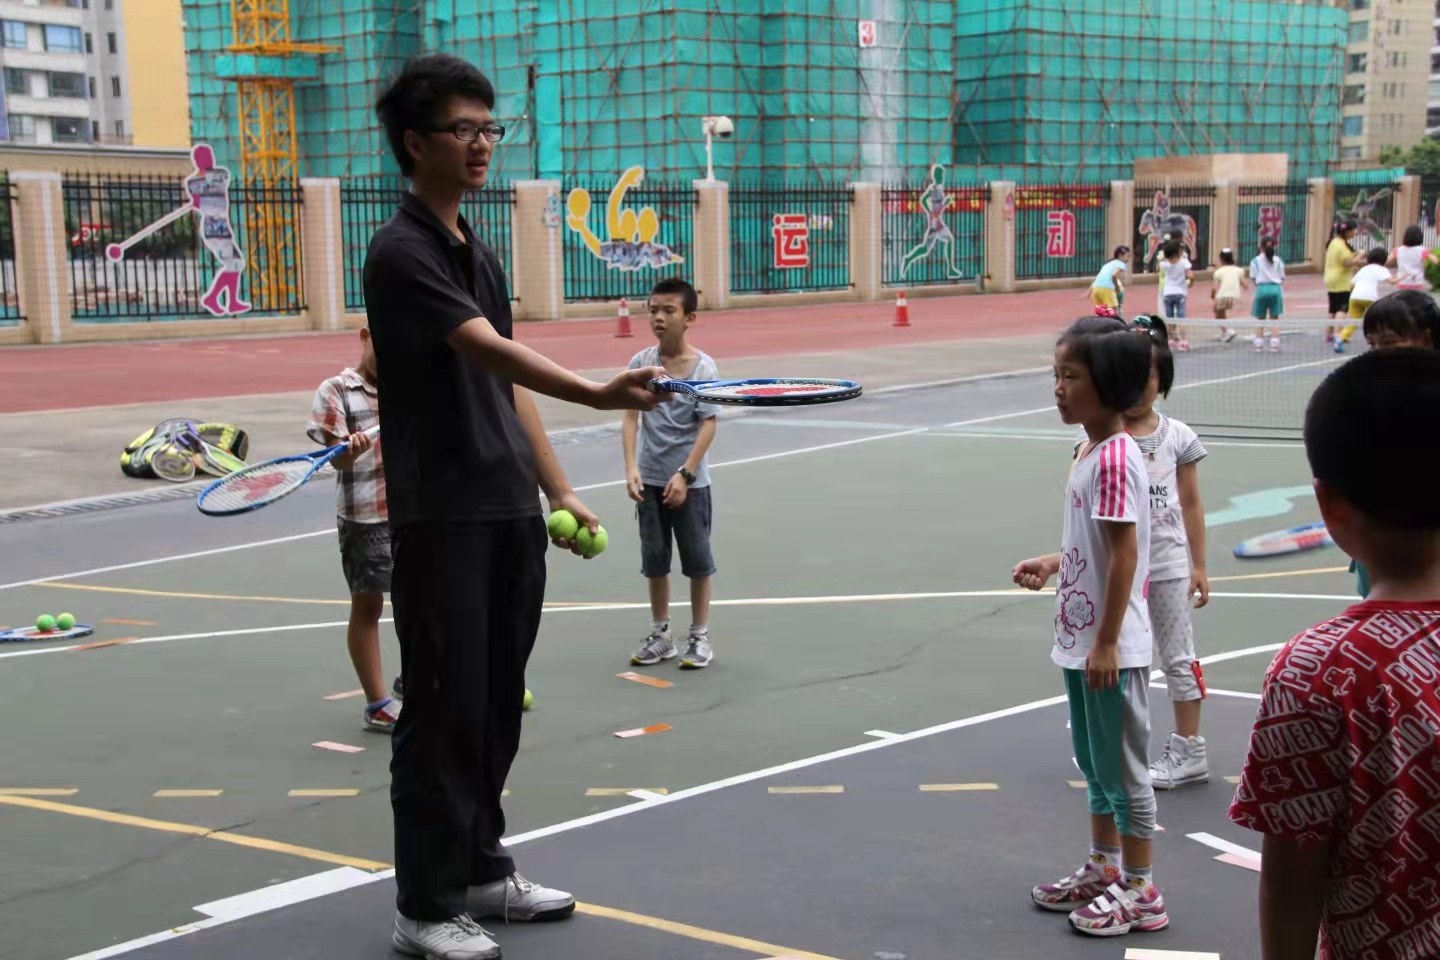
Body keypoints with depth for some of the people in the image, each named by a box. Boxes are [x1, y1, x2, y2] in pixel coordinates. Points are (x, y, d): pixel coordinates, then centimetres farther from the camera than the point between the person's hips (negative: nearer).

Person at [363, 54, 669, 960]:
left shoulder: (482, 255, 15)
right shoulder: (402, 254, -13)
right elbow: (488, 349, -28)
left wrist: (557, 490, 13)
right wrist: (598, 393, -42)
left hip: (511, 514, 8)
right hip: (442, 520, -8)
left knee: (498, 705, 14)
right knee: (445, 712, -1)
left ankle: (483, 870, 28)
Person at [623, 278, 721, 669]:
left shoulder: (703, 367, -10)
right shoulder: (640, 362, -1)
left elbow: (708, 425, -12)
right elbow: (631, 417, -1)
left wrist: (684, 475, -17)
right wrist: (631, 467, -13)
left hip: (689, 481, -3)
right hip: (649, 479, 4)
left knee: (697, 560, 6)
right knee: (654, 561, 12)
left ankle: (700, 636, 18)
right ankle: (660, 635, 24)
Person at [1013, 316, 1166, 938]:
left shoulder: (1114, 458, -21)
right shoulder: (1088, 450, 8)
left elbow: (1125, 551, -23)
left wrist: (1107, 643, -22)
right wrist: (1052, 563, 9)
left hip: (1111, 646, -10)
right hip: (1080, 640, 10)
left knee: (1123, 767, 3)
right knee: (1094, 761, 20)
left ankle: (1139, 892, 15)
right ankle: (1103, 870, 34)